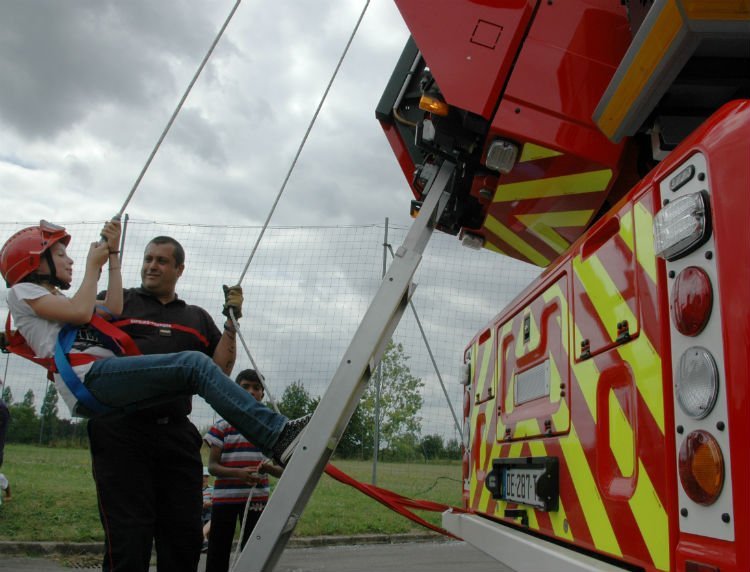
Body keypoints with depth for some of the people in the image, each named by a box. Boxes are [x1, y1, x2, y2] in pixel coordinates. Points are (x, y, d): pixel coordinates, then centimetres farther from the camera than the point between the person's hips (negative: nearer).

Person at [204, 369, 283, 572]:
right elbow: (212, 466, -4)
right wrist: (238, 473, -22)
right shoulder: (223, 426, 0)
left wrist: (270, 468, -19)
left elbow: (281, 470, 6)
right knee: (217, 555, 3)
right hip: (224, 497, -1)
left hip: (257, 499, 1)